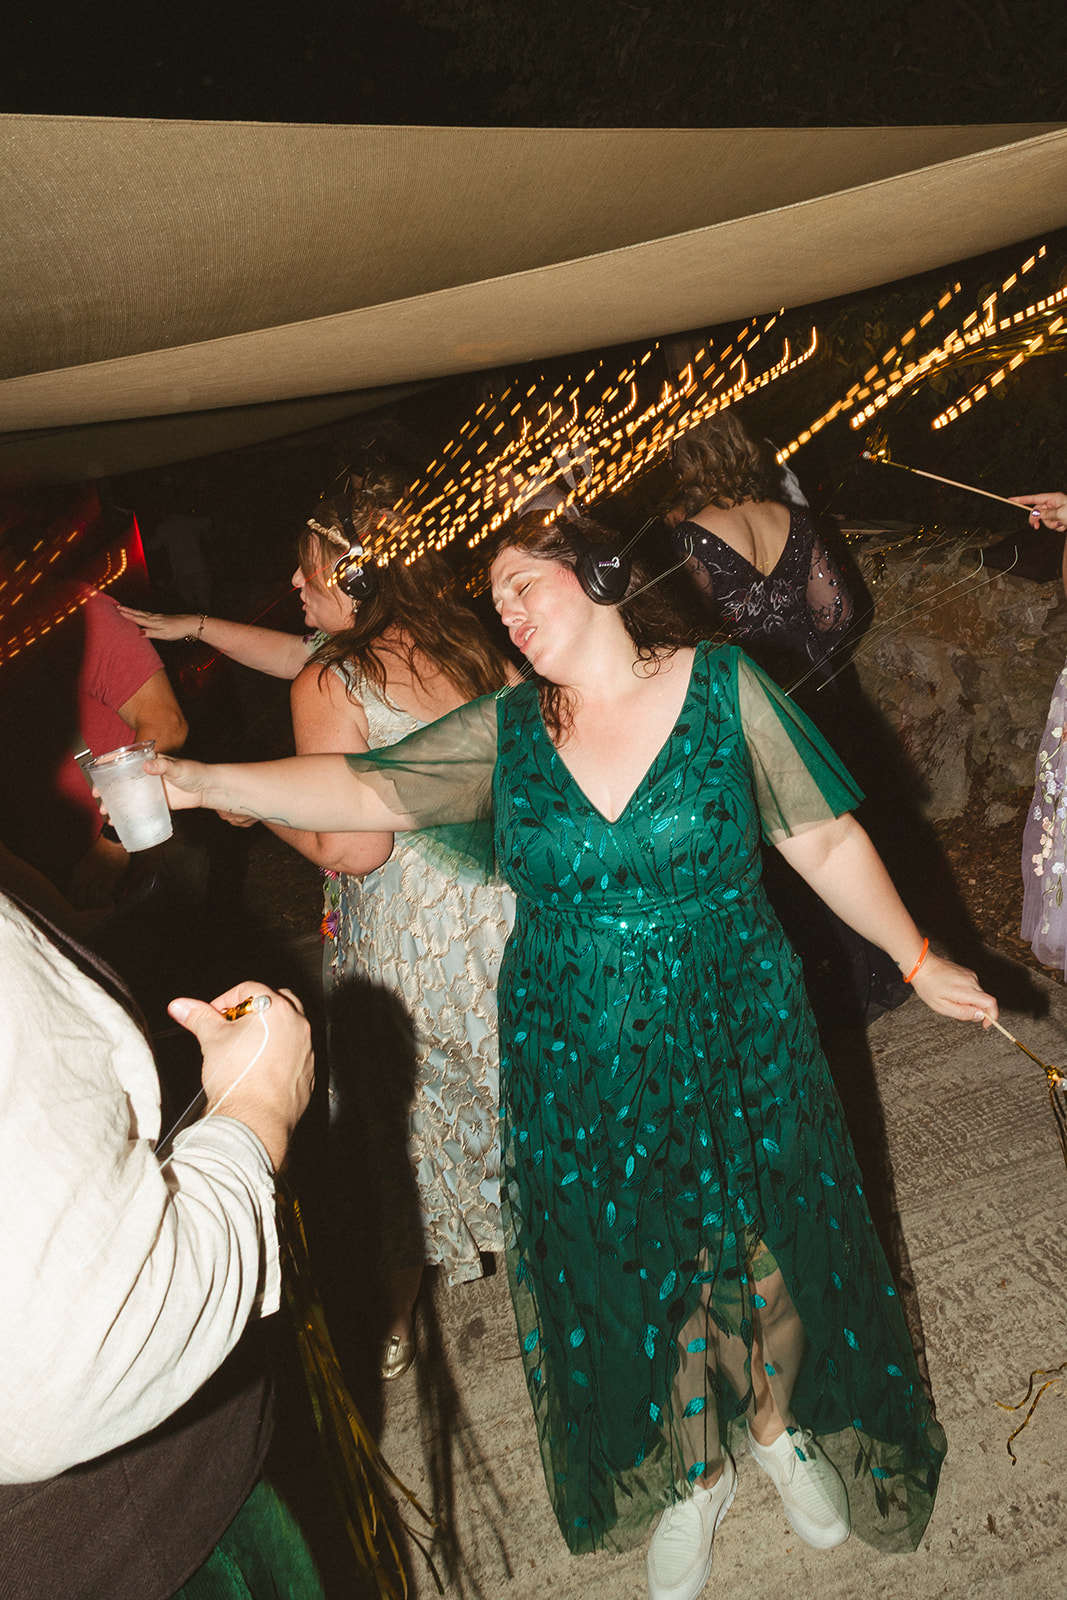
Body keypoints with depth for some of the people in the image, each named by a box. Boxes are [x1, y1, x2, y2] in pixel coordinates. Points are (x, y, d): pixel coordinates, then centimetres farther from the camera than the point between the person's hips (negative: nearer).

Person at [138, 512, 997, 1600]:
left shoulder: (724, 688, -9)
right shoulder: (504, 732, -4)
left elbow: (825, 842, -5)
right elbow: (362, 789, -7)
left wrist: (915, 957, -5)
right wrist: (204, 782, -16)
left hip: (735, 1048, -1)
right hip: (578, 1071, 2)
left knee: (757, 1243, 16)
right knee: (629, 1266, 16)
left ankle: (776, 1425, 50)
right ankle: (693, 1472, 46)